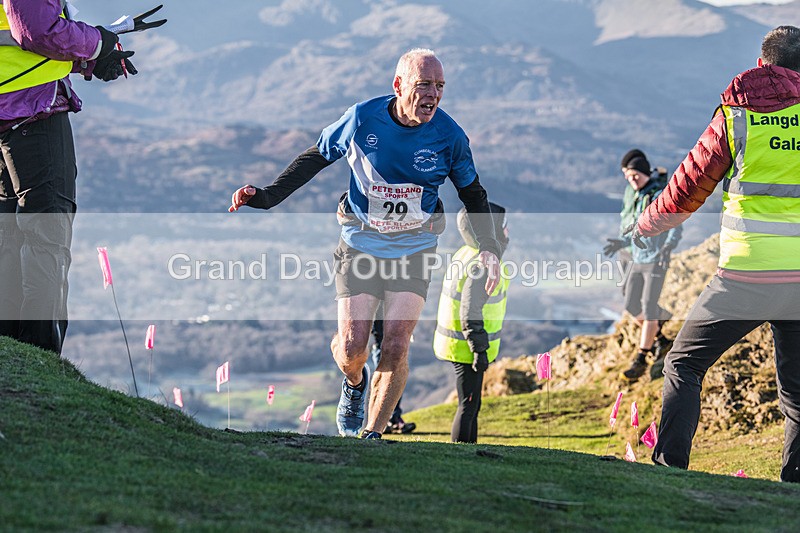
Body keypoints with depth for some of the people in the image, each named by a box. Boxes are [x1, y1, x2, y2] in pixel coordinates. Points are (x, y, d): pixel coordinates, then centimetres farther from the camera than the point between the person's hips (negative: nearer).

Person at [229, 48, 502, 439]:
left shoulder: (449, 135, -10)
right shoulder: (362, 118, -13)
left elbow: (473, 193, 6)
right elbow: (316, 158, 3)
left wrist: (488, 247, -4)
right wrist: (266, 197, -2)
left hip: (414, 249, 0)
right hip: (361, 242, 0)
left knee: (395, 348, -12)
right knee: (352, 347, -7)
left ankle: (372, 434, 3)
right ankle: (354, 382, 31)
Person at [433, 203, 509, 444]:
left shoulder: (465, 253, 8)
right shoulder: (482, 264, -23)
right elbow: (470, 312, -26)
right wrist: (480, 349, -21)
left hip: (457, 340, 10)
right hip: (467, 346, -10)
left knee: (472, 405, 16)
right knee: (468, 406, -4)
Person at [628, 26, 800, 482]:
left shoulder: (735, 114, 1)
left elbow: (689, 187, 8)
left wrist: (644, 226, 23)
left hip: (748, 271, -2)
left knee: (684, 364, 12)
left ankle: (670, 465, 2)